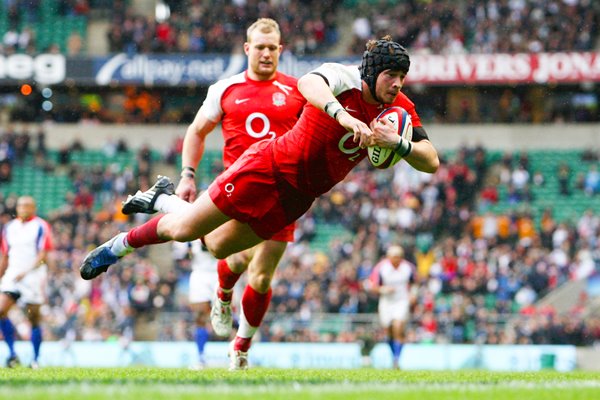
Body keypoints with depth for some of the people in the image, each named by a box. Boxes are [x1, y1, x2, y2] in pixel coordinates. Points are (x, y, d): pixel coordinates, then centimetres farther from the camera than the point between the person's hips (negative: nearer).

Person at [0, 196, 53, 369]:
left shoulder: (41, 227, -3)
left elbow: (43, 255, -10)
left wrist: (26, 272, -20)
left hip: (33, 276, -4)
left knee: (34, 318, 0)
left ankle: (35, 360, 9)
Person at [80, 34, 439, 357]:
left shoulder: (401, 109, -4)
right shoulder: (344, 77, -20)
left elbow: (431, 162, -10)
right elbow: (308, 83, -42)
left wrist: (397, 142, -29)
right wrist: (342, 115, -58)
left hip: (296, 197, 6)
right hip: (270, 166, -6)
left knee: (219, 246, 15)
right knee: (184, 230, -4)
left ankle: (164, 200, 40)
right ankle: (120, 245, 24)